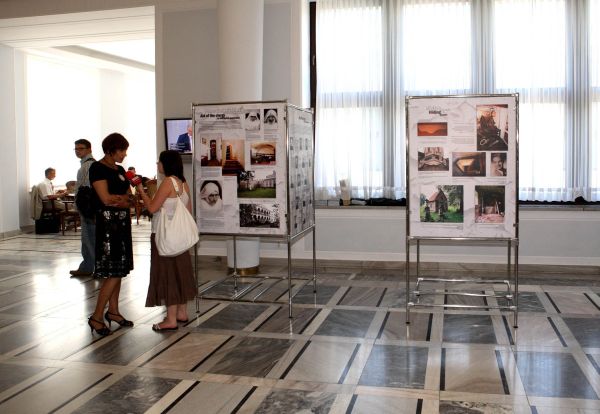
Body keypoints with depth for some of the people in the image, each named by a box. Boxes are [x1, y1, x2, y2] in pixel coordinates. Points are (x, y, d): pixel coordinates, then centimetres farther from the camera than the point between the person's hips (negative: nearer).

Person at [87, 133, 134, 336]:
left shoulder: (120, 170, 15)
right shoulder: (97, 168, -8)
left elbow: (128, 199, 10)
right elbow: (106, 198, -15)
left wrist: (118, 200, -11)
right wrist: (124, 198, 1)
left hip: (123, 222, 8)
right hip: (108, 221, -8)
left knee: (119, 270, 9)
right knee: (112, 272, -9)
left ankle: (113, 311, 19)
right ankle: (96, 317, 0)